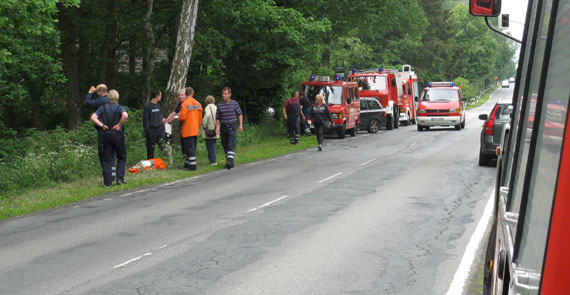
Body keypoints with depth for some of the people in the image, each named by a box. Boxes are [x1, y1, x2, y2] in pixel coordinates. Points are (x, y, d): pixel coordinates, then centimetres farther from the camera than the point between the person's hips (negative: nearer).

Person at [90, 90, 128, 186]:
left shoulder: (102, 108, 5)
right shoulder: (120, 108, -2)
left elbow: (93, 117, -8)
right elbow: (125, 116, -23)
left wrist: (102, 125, -5)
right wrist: (119, 125, -12)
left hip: (105, 136, 2)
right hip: (117, 135, -2)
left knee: (106, 160, 6)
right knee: (121, 158, 12)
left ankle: (108, 182, 2)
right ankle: (120, 178, 0)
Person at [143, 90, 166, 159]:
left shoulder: (158, 105, 12)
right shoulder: (147, 106, -8)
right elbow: (145, 119, -8)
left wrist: (162, 127, 15)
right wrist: (147, 131, -12)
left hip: (159, 128, 5)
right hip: (151, 130, -5)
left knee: (163, 145, -12)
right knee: (151, 148, 4)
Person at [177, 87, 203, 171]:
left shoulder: (185, 103, -13)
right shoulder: (198, 104, 7)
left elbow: (182, 117, -19)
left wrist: (178, 118, 4)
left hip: (187, 130, -6)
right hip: (195, 130, 7)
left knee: (189, 147, -4)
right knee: (192, 147, 12)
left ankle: (192, 166, -5)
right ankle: (188, 164, 18)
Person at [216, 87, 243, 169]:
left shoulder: (234, 103, 1)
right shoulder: (219, 105, 7)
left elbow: (239, 114, 6)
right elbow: (217, 117, 11)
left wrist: (241, 124, -3)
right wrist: (217, 127, 3)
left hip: (232, 126, -3)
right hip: (223, 126, 3)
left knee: (231, 145, -15)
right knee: (225, 145, 7)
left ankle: (230, 161, -23)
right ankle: (228, 161, 20)